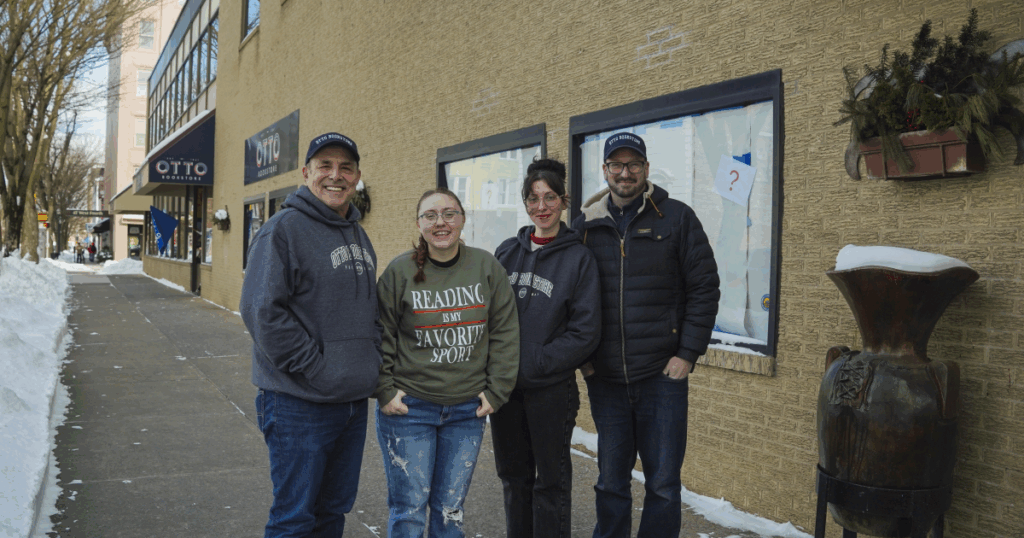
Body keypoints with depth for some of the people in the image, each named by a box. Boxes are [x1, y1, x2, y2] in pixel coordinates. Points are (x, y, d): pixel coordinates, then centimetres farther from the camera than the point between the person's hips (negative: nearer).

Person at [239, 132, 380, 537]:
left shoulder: (358, 235, 14)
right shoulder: (285, 229, -11)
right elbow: (262, 310, -19)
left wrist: (371, 359, 8)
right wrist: (314, 368, -19)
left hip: (354, 400, 8)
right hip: (300, 402, -7)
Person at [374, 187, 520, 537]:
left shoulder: (487, 268, 1)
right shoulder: (399, 271, -3)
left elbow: (504, 334, 3)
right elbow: (380, 336, 0)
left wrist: (496, 391, 0)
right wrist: (384, 391, -6)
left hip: (468, 411, 2)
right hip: (408, 409, -2)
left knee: (450, 509, 11)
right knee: (408, 509, 3)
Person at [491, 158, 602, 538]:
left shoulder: (579, 258, -6)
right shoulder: (507, 252, 7)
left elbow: (585, 332, -10)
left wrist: (534, 363, -15)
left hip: (551, 388, -4)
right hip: (505, 384, 4)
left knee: (551, 481, 8)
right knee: (513, 475, 17)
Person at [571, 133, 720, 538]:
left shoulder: (677, 218, 0)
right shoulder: (585, 226, 6)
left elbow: (705, 288, -1)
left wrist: (688, 353, -7)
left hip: (662, 373, -2)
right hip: (604, 378, 2)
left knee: (663, 484, 6)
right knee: (610, 481, 13)